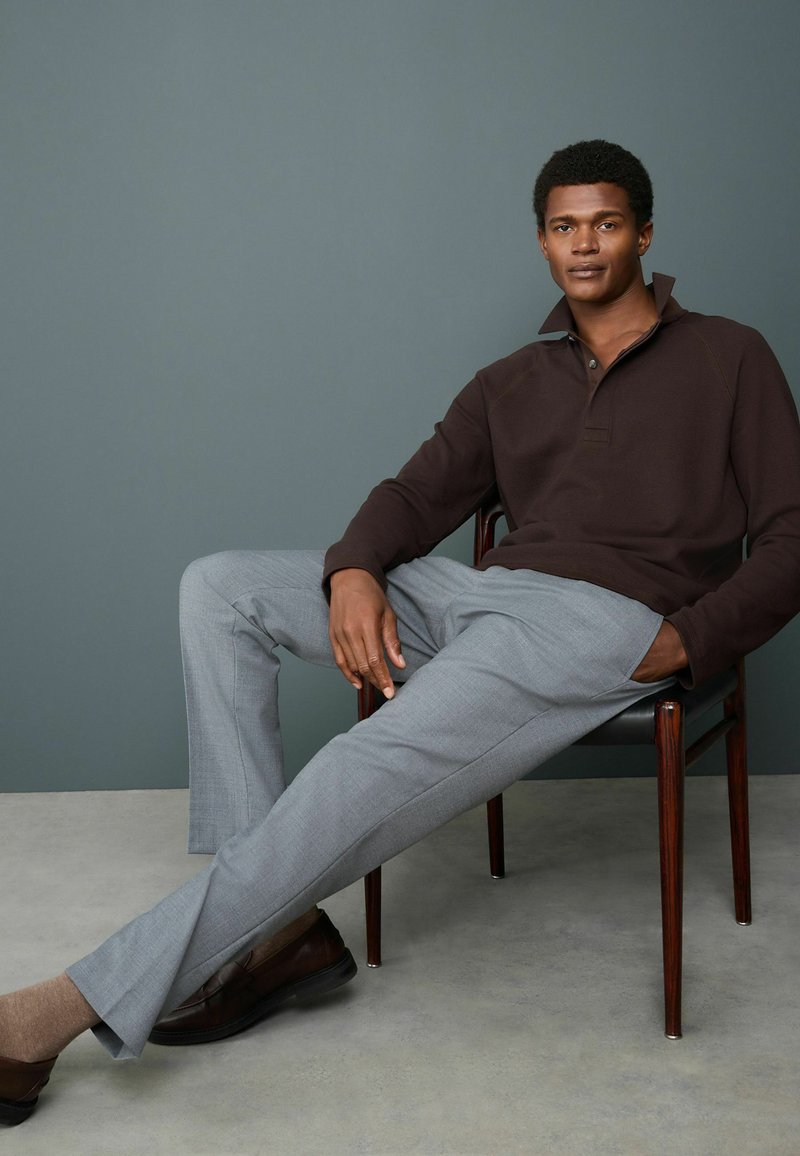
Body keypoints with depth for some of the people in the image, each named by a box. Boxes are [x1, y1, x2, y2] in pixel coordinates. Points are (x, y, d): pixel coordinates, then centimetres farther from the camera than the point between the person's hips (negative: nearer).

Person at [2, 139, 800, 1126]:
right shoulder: (511, 384, 25)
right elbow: (417, 493, 14)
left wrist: (687, 640, -14)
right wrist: (355, 572, -11)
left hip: (607, 618, -6)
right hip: (480, 594, 7)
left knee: (372, 777, -30)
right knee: (219, 588, -8)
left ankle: (83, 1003, -28)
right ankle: (276, 925, -17)